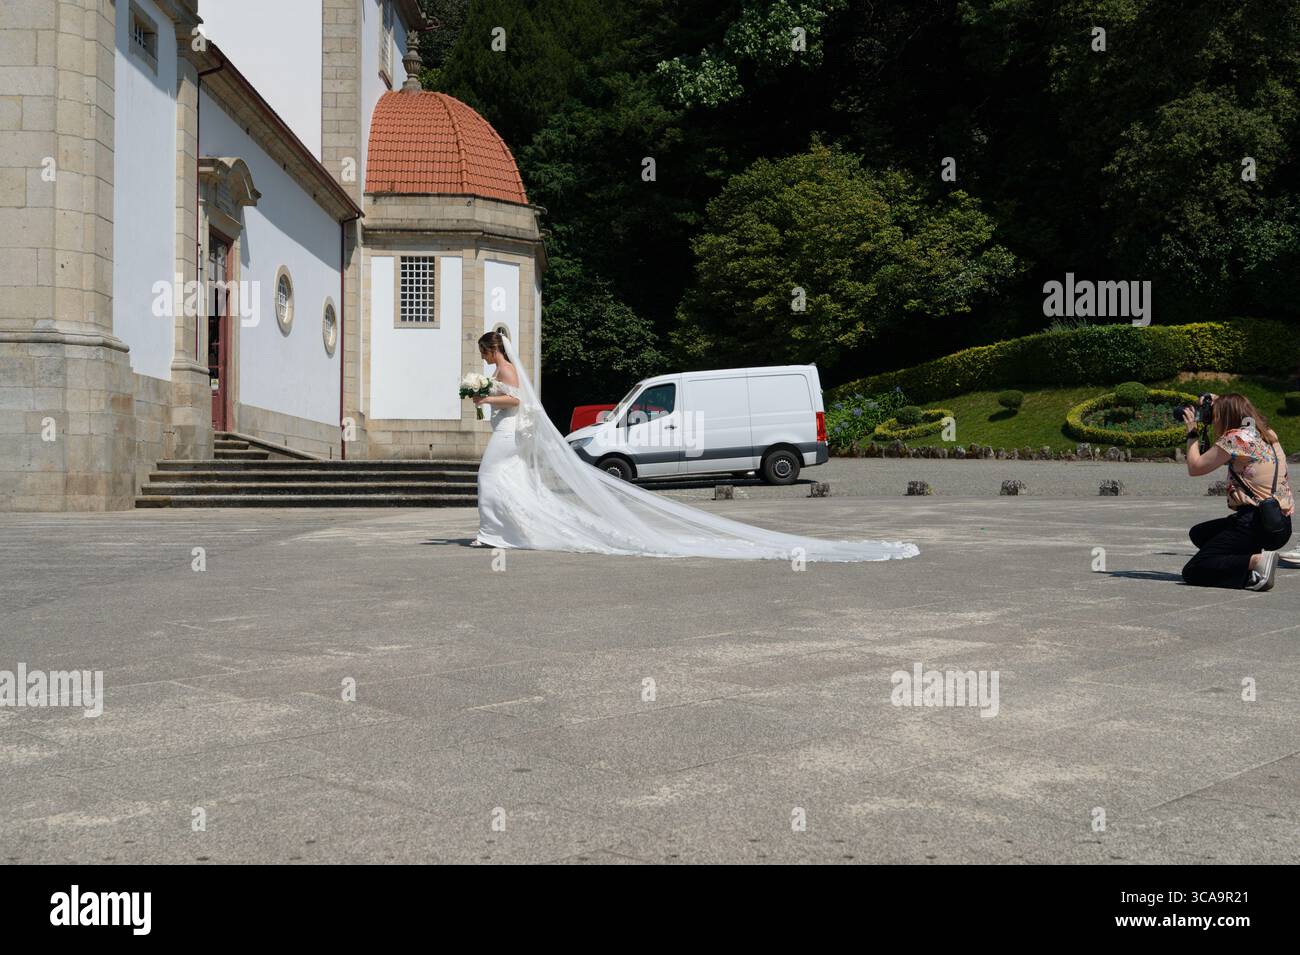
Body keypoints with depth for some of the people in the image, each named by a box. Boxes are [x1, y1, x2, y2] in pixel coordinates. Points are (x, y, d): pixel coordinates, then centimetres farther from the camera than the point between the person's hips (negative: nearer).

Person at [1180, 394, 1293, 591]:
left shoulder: (1236, 438, -12)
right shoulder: (1269, 434, 13)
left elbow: (1195, 467, -7)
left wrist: (1192, 432, 6)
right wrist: (1220, 402, 24)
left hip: (1258, 523, -9)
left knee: (1192, 572, -7)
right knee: (1198, 534, 26)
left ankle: (1256, 561, -23)